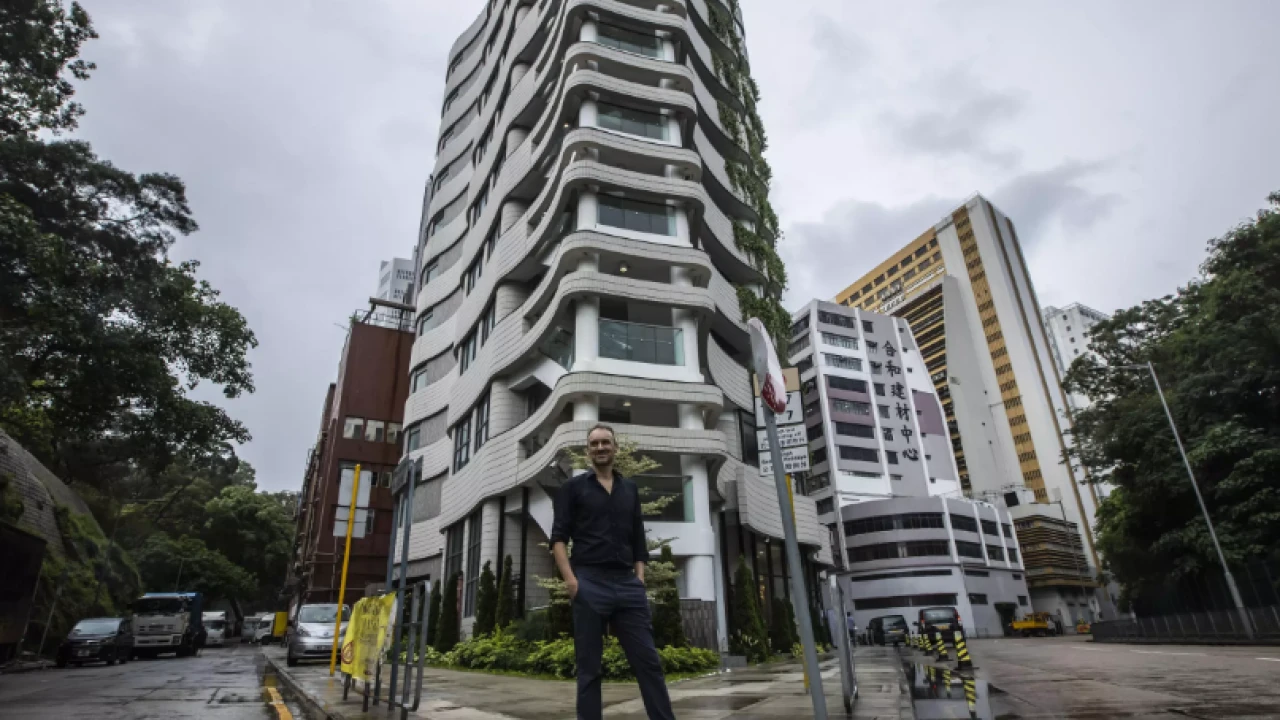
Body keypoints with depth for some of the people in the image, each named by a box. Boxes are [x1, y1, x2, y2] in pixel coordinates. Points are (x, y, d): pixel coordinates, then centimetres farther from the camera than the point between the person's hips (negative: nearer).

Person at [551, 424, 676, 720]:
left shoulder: (630, 489, 16)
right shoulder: (574, 487, 6)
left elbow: (638, 539, 17)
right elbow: (558, 537, -1)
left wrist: (640, 578, 6)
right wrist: (570, 579, -13)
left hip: (627, 583, 3)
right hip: (589, 583, -3)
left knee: (648, 660, 2)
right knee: (589, 667, 3)